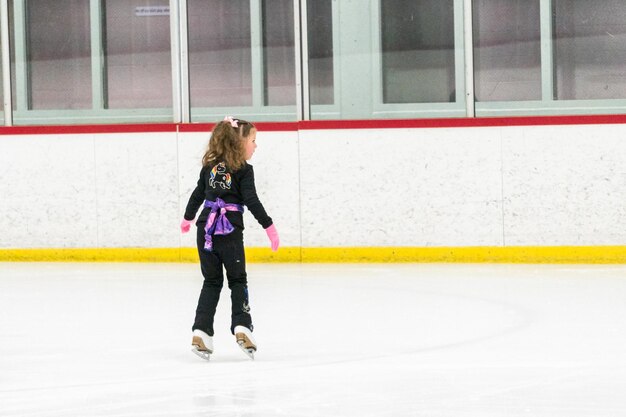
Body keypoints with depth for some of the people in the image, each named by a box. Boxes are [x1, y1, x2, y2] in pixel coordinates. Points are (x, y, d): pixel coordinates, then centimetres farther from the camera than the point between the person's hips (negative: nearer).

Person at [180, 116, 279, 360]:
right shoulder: (243, 170, -7)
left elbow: (198, 194, 18)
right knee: (238, 280, 8)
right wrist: (269, 226, -9)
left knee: (211, 282, 12)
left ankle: (201, 332, 3)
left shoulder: (210, 166, 9)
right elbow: (251, 201, -13)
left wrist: (188, 218, 33)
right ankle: (241, 327, -6)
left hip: (206, 230, 5)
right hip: (229, 232, -4)